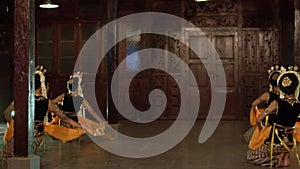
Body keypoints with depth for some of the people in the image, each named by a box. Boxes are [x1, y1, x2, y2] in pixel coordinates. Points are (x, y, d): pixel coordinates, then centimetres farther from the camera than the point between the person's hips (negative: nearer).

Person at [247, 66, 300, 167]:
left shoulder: (277, 103, -19)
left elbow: (258, 120, -14)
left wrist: (262, 129, 6)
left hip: (275, 143, -4)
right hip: (290, 144, 4)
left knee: (251, 154, 22)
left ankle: (278, 157, 1)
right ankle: (286, 156, 13)